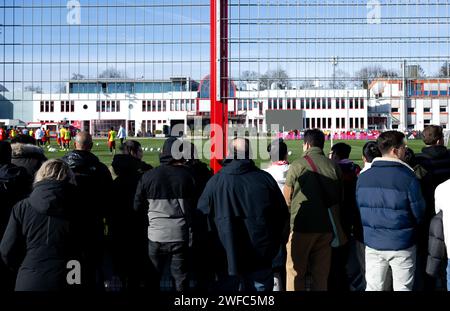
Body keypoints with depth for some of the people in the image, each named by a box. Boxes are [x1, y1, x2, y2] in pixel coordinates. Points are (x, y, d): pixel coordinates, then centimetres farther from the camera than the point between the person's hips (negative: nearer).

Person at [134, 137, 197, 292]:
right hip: (180, 236, -1)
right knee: (181, 278, 11)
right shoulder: (188, 176, -8)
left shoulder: (148, 176, -5)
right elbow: (196, 205, -3)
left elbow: (138, 207, 2)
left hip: (156, 236, 1)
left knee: (153, 278, 16)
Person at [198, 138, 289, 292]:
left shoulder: (215, 181, -7)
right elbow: (283, 215, 4)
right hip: (261, 260, 1)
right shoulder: (265, 178, -3)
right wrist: (274, 244, 18)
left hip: (227, 259, -1)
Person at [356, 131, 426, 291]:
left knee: (373, 287, 13)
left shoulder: (363, 177, -1)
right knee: (402, 287, 10)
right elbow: (420, 215, -8)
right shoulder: (408, 178, -15)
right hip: (401, 246, -4)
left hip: (373, 243, 4)